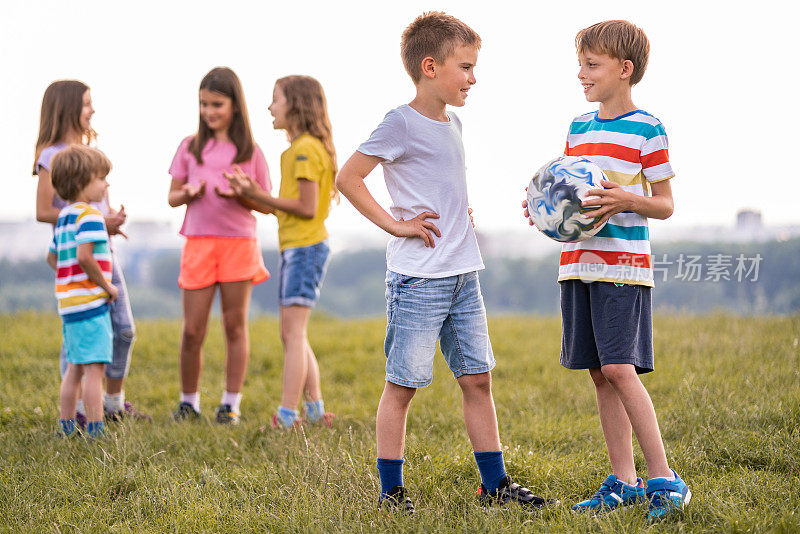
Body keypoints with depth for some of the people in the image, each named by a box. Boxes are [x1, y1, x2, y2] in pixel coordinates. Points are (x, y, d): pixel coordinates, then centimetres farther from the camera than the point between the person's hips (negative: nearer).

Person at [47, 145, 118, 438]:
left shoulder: (64, 216, 15)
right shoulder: (89, 215, -14)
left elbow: (52, 257, 25)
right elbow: (84, 257, -24)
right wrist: (106, 285, -13)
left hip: (69, 303, 10)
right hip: (90, 303, -10)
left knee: (75, 369, 14)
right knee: (94, 368, -8)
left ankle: (66, 428, 18)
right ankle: (96, 430, -9)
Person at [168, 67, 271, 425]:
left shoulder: (250, 151, 4)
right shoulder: (191, 147, 8)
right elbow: (172, 197, 12)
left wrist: (241, 194, -14)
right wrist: (188, 194, -11)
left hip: (239, 243, -1)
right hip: (198, 243, 1)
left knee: (235, 325, 3)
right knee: (192, 329, 0)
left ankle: (231, 404, 10)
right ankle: (188, 401, 15)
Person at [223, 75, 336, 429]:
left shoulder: (306, 149, -13)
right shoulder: (297, 149, 18)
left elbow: (306, 207, -18)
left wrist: (258, 195, -13)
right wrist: (248, 193, 9)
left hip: (305, 248, -10)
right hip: (295, 248, 10)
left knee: (293, 333, -12)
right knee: (291, 334, 11)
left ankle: (287, 415, -14)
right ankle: (315, 409, 13)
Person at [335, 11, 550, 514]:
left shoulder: (452, 122, 14)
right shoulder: (402, 123, -12)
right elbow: (347, 177, -14)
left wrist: (461, 217, 12)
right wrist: (394, 223, -14)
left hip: (463, 275, 8)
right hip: (418, 278, -8)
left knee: (477, 378, 10)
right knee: (402, 385, 0)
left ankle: (495, 484, 16)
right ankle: (391, 490, 8)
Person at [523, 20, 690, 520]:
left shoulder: (647, 129, -4)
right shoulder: (580, 126, 15)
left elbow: (665, 205, -2)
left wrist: (628, 200, -20)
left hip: (624, 264, -7)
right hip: (578, 263, 7)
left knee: (619, 367, -16)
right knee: (600, 372, 6)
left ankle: (664, 477, -8)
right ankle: (624, 480, 12)